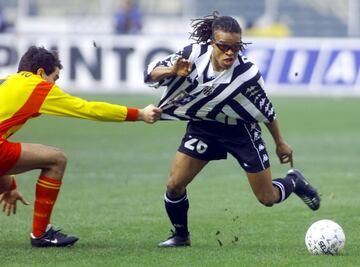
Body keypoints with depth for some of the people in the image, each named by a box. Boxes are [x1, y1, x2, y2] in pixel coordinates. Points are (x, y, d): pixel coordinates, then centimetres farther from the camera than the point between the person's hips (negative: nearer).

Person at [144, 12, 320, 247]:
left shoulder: (247, 73, -28)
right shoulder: (194, 54, -24)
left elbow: (265, 109, -9)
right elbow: (151, 75, -21)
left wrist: (280, 143, 3)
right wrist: (172, 71, -43)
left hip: (240, 131, -2)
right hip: (202, 127, 2)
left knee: (268, 198, 3)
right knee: (175, 185, -9)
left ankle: (293, 181, 37)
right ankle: (181, 236, 17)